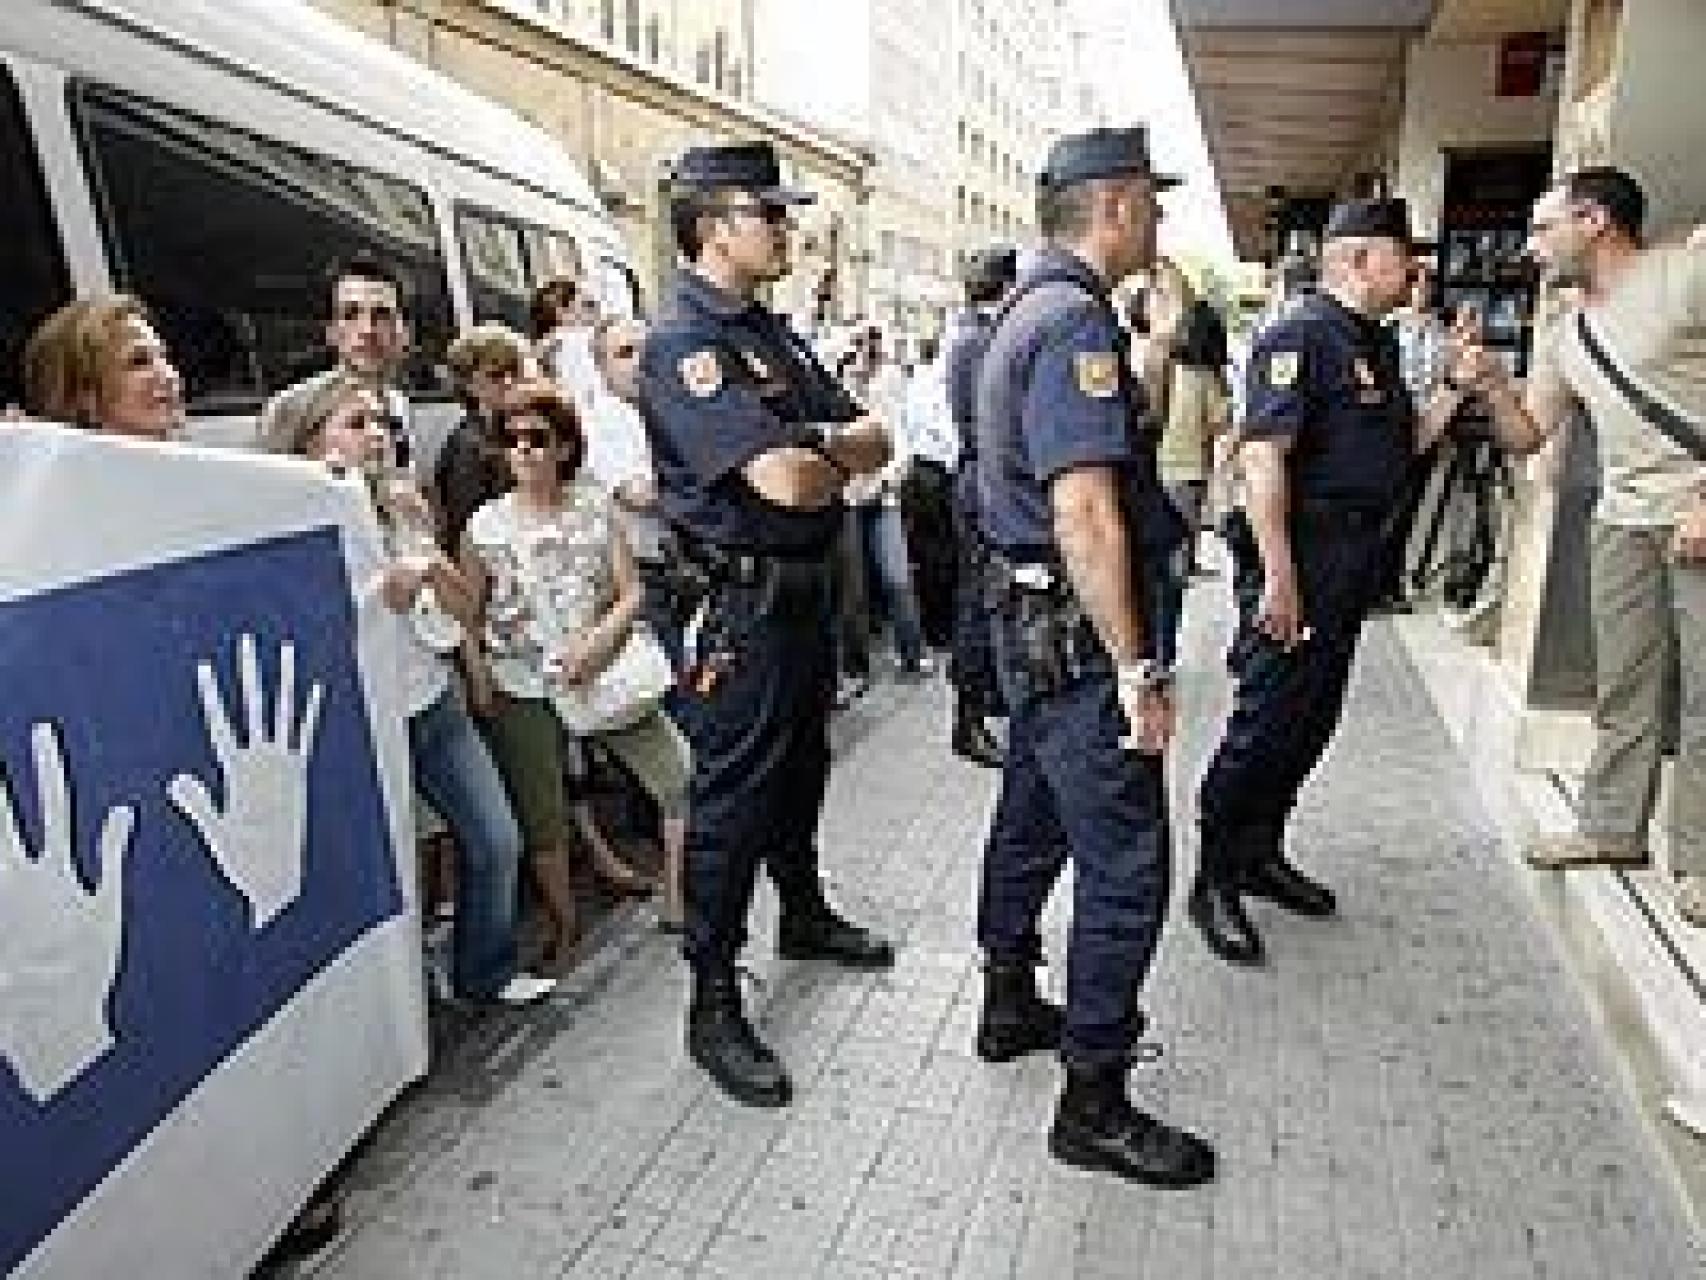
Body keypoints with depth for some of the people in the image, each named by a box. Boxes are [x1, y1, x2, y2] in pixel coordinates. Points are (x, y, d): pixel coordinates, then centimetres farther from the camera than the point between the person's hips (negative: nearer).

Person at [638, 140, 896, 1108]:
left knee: (803, 767, 23)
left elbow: (874, 440, 8)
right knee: (733, 800, -1)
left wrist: (815, 444, -14)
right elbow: (787, 482, -27)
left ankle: (805, 915, 45)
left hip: (809, 588, 9)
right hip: (746, 604, -9)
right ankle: (714, 1008, 13)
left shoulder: (776, 334, 14)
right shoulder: (684, 345, -15)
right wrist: (841, 455, -4)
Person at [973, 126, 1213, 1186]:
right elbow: (1086, 512, -25)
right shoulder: (1077, 319, -18)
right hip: (1079, 630, -11)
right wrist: (1136, 670, -22)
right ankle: (1095, 1105, 11)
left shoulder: (1034, 307, 15)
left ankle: (1011, 1008, 39)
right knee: (1127, 866, -3)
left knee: (1033, 820, 21)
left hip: (1034, 619, 11)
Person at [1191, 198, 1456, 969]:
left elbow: (1401, 446, 22)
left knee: (1314, 719, 15)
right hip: (1298, 562, -10)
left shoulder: (1378, 342, 17)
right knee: (1267, 723, -6)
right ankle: (1215, 882, 7)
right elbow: (1262, 453, -22)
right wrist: (1277, 576, -26)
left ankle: (1262, 854, 28)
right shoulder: (1299, 336, -13)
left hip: (1353, 563, 10)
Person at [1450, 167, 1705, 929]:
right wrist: (1491, 388, -3)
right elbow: (1526, 438, 16)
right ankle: (1613, 828, 22)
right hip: (1625, 521, 6)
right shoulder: (1563, 337, 14)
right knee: (1622, 688, 11)